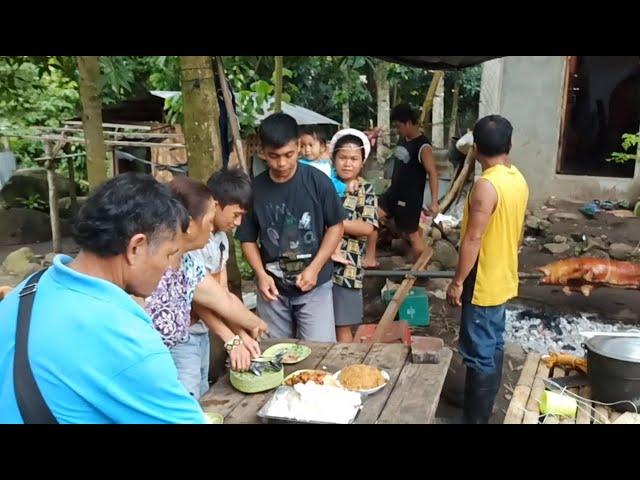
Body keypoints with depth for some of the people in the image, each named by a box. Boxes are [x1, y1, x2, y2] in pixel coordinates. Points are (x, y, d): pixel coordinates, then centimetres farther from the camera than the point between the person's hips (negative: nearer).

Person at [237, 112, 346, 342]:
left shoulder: (317, 181, -10)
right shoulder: (255, 189, -5)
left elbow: (335, 226, -3)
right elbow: (248, 238, 4)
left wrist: (314, 268, -12)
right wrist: (261, 274, -11)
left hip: (315, 286, -2)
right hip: (273, 287, 2)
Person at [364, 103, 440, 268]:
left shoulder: (423, 147, -20)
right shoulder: (402, 139, 5)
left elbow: (433, 173, -22)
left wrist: (434, 202, -27)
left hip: (410, 197, -8)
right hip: (394, 192, 8)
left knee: (412, 233, 3)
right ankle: (370, 259, 10)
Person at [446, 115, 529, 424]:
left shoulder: (486, 185, -23)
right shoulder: (518, 179, 5)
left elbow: (473, 239, -23)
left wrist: (457, 282, -16)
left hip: (483, 282, -9)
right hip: (503, 278, 9)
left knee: (479, 353, 0)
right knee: (493, 346, 19)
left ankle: (475, 418, 11)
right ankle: (484, 407, 34)